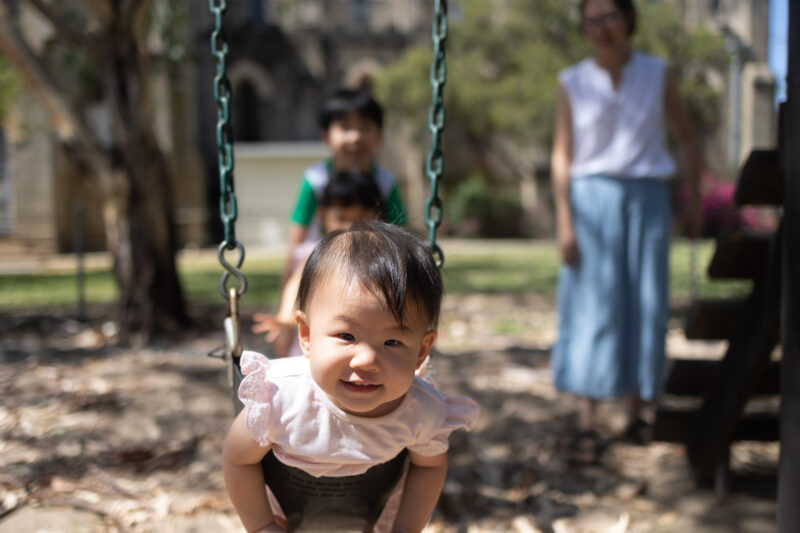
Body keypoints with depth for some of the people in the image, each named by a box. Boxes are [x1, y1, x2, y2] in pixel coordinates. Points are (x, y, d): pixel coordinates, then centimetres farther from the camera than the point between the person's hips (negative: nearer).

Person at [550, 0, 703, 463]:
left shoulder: (658, 75, 6)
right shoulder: (573, 83, 3)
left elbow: (687, 140, 13)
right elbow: (562, 155, 0)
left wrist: (695, 202, 9)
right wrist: (564, 220, -7)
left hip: (647, 199, 2)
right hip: (592, 199, -1)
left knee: (646, 308, 3)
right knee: (592, 309, -6)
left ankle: (637, 416, 15)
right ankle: (586, 425, -5)